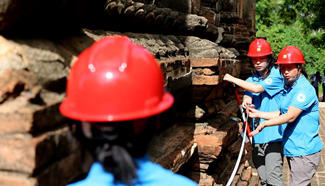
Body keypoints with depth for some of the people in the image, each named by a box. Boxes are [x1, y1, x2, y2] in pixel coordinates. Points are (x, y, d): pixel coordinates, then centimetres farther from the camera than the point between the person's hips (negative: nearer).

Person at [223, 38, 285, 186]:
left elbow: (257, 88, -17)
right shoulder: (252, 79, 13)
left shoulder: (277, 76, -6)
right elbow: (248, 94, 4)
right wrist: (246, 100, -22)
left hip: (273, 136, -6)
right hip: (257, 136, 6)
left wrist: (232, 79, -7)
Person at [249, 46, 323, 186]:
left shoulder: (305, 89, -18)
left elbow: (290, 116, -24)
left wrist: (264, 123, -16)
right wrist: (259, 114, 12)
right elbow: (281, 113, 20)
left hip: (304, 151, -9)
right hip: (292, 149, 9)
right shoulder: (288, 87, 13)